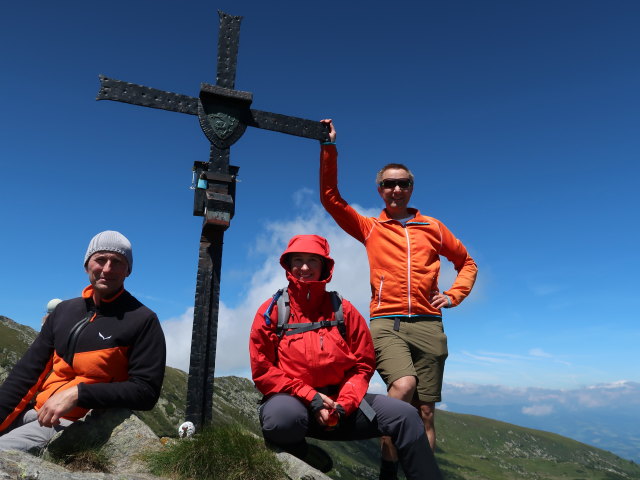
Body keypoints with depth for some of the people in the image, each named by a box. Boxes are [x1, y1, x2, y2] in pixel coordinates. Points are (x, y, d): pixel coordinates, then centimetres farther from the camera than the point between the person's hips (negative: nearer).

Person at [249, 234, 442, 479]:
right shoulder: (272, 311, -2)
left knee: (404, 415, -15)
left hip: (339, 399, 3)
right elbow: (262, 370, -5)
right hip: (292, 398, -2)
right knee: (282, 417, -38)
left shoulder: (343, 310, 5)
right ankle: (308, 458, -4)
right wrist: (310, 398, -15)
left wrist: (343, 405, -12)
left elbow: (363, 365, 5)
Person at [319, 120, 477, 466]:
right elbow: (330, 197, 6)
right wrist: (329, 148, 2)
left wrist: (455, 294, 8)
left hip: (427, 325, 2)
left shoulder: (433, 228, 16)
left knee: (425, 413, 3)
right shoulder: (370, 228, 13)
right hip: (386, 323, -2)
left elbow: (466, 262, 26)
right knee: (404, 385, -26)